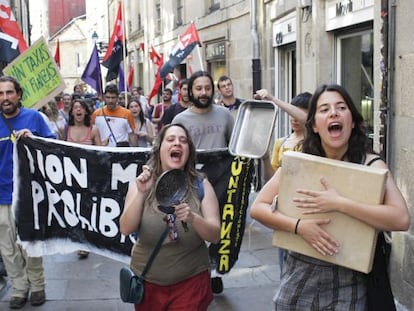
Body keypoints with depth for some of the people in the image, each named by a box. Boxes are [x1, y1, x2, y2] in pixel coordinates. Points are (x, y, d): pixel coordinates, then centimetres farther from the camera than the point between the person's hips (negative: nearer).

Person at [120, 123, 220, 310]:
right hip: (147, 281, 1)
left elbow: (215, 236, -9)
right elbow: (126, 229, -12)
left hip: (191, 281, -1)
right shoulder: (141, 184, -4)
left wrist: (193, 218, -27)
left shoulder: (201, 186, -5)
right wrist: (141, 193, -24)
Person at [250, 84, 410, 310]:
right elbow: (257, 208, -5)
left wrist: (339, 204, -27)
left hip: (347, 282, -2)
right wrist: (298, 226, -20)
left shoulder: (371, 165, -9)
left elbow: (401, 219, -22)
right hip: (299, 277, 2)